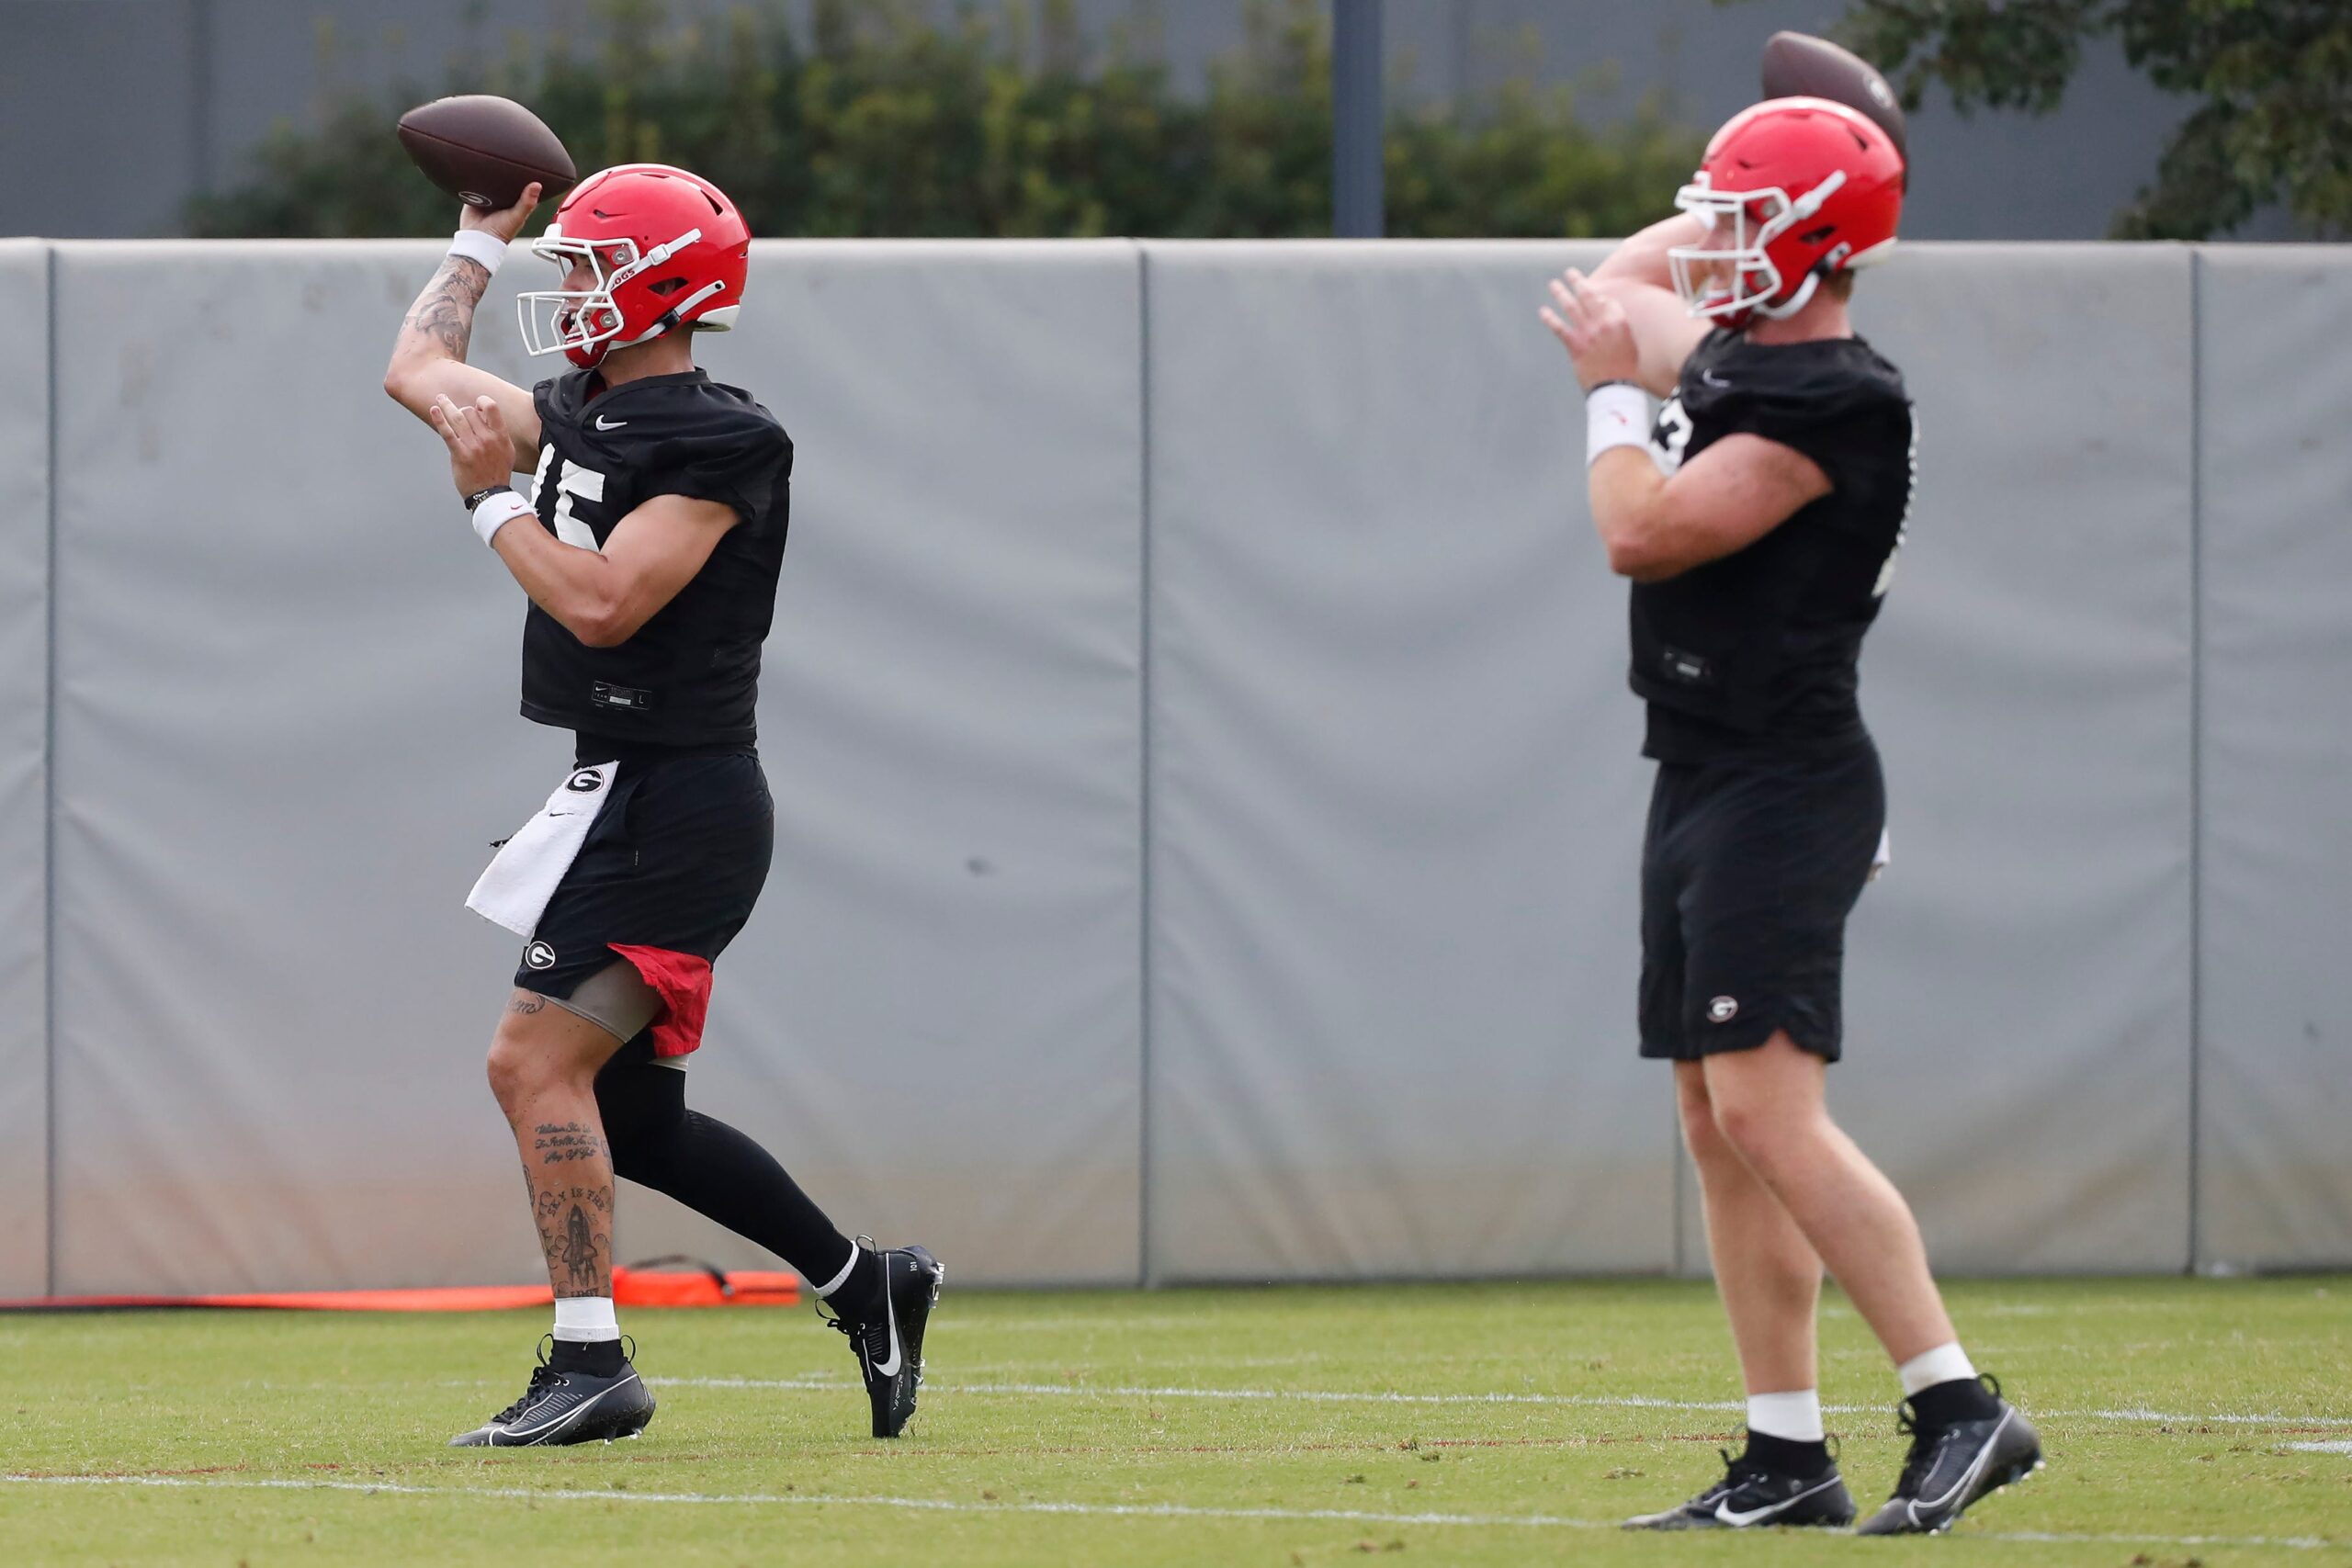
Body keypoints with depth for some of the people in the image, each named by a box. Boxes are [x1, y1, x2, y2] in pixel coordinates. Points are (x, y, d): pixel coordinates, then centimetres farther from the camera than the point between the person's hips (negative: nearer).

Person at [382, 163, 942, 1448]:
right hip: (628, 797, 10)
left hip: (679, 803, -10)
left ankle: (589, 1364, -14)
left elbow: (601, 604, -22)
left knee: (535, 1062, -15)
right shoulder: (580, 415, 11)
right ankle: (864, 1284, 23)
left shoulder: (717, 445, -14)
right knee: (627, 1120, 12)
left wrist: (492, 497, -13)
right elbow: (420, 370, 25)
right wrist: (481, 239, 29)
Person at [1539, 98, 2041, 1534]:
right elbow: (1616, 296, 33)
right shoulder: (1734, 363, 12)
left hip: (1783, 792, -10)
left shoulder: (1833, 406, -16)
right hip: (1705, 781, 10)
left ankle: (1961, 1406, -16)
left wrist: (1613, 390, -5)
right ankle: (1788, 1458, 11)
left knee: (1768, 1107, -17)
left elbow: (1641, 535, -19)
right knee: (1721, 1125, 9)